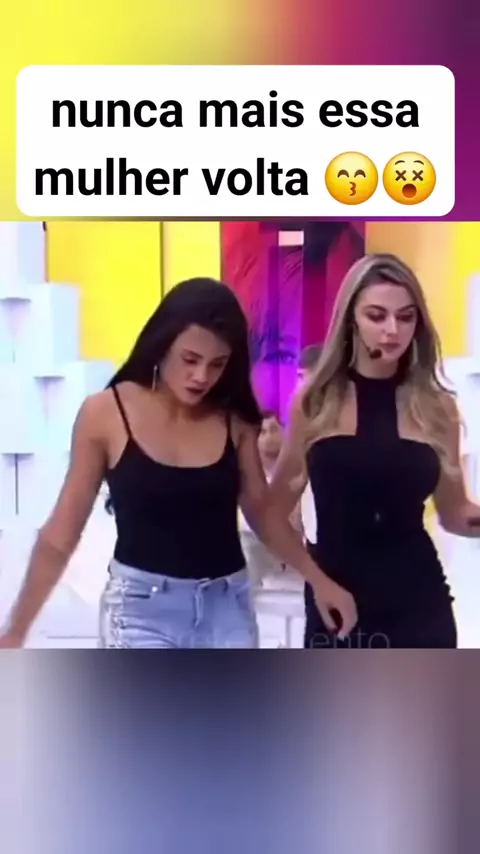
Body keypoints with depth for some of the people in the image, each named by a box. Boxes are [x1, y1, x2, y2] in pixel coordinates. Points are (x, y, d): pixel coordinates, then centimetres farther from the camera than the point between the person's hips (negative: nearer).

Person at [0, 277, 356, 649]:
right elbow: (61, 535, -4)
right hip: (142, 607, -3)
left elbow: (262, 511, 12)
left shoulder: (235, 419, -2)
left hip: (226, 606, 4)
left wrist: (319, 579, 8)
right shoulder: (105, 413, -10)